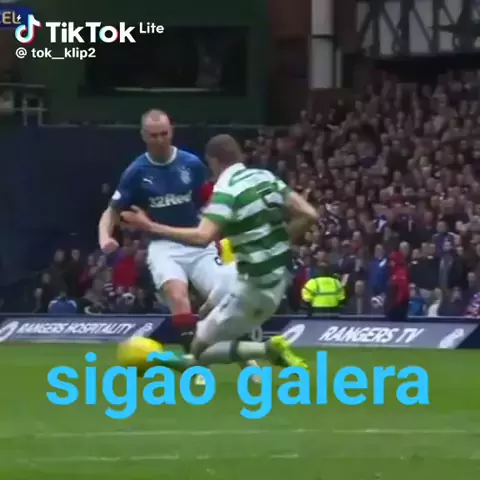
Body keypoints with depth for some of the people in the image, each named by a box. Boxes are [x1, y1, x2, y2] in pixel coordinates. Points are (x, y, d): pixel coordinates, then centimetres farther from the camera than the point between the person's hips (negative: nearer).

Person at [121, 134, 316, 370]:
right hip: (280, 276, 9)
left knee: (200, 346, -1)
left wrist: (151, 227, -26)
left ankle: (268, 349, -16)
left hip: (256, 285, -9)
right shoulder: (265, 177, 4)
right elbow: (308, 215, 1)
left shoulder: (226, 191, -17)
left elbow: (202, 237, -32)